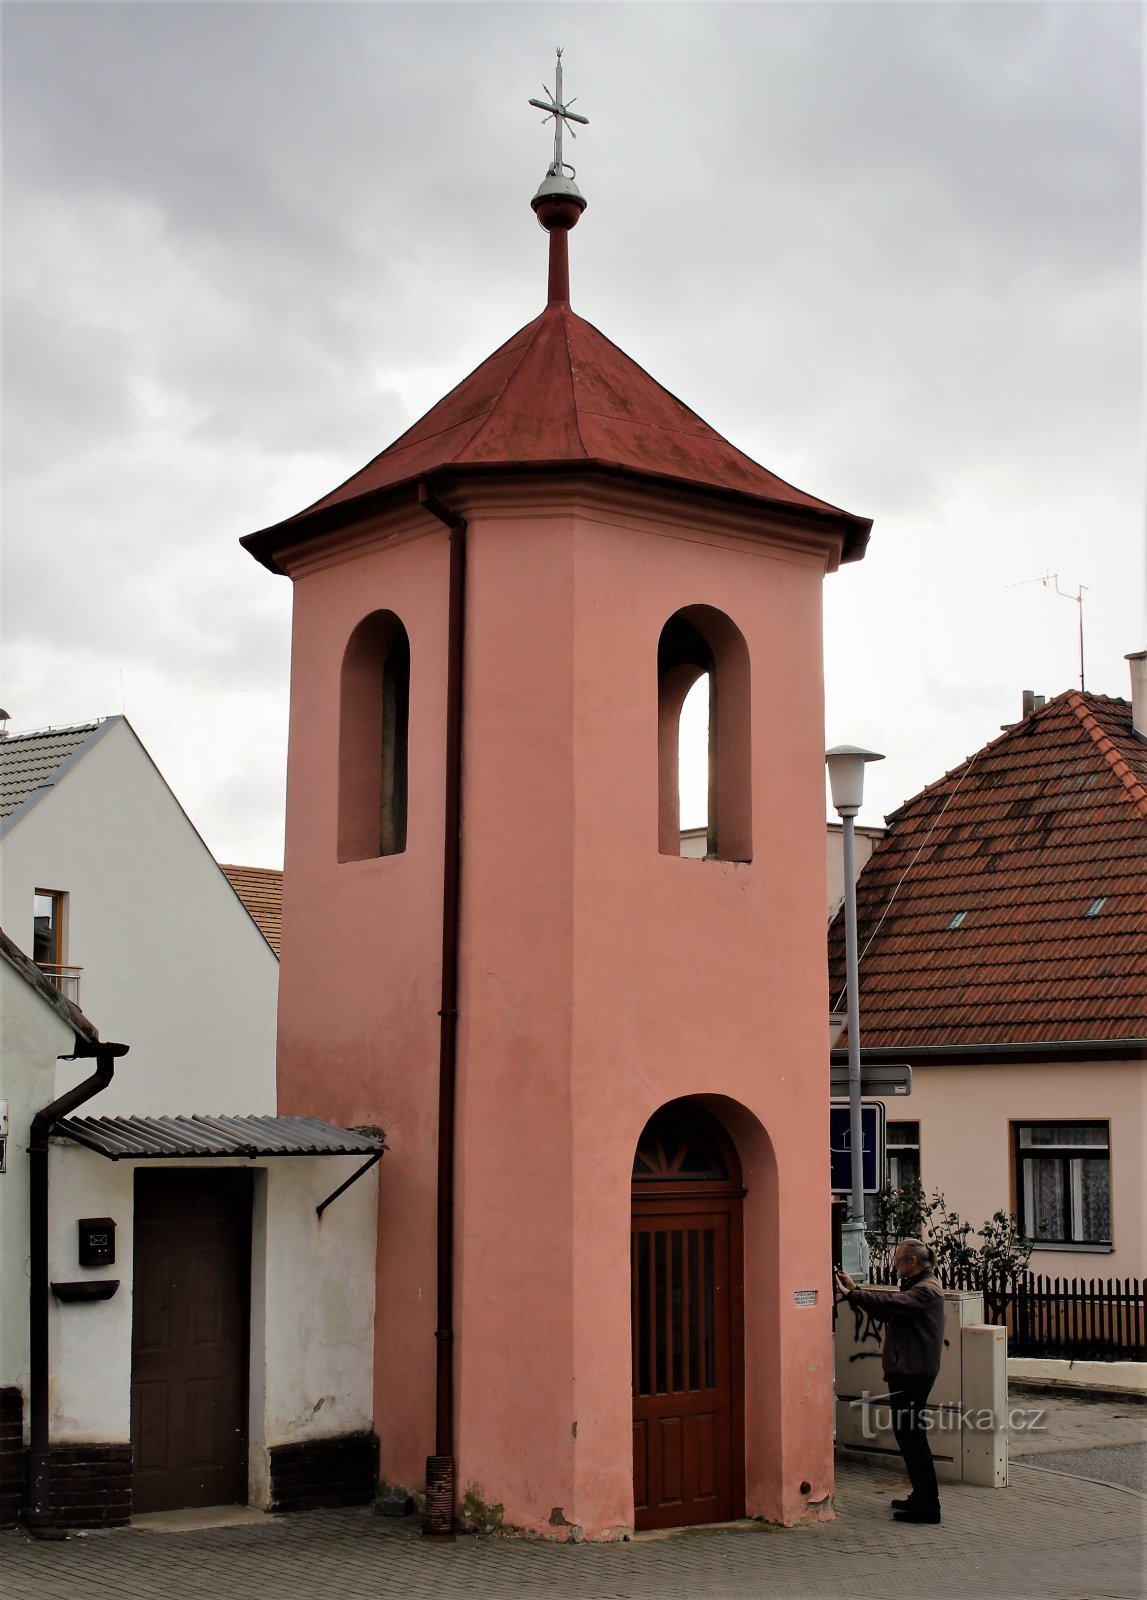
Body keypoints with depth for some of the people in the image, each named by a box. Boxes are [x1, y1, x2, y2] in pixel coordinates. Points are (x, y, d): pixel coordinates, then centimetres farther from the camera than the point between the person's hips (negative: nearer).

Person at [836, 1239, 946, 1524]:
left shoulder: (927, 1289, -14)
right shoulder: (916, 1287, 19)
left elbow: (890, 1303, -28)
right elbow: (885, 1312, 16)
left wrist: (851, 1294, -23)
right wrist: (855, 1291, 7)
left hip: (913, 1373, -11)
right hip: (905, 1372, 11)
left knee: (911, 1435, -8)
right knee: (908, 1435, 16)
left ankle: (927, 1506, -5)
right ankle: (922, 1497, 24)